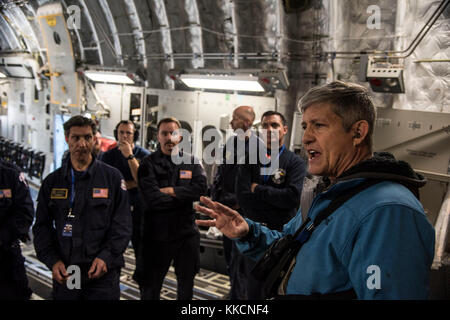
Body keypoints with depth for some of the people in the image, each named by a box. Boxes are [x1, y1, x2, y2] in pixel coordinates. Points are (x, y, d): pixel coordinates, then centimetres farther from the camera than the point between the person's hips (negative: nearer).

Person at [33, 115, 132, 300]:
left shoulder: (112, 177, 1)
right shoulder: (52, 181, 9)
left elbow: (123, 224, -2)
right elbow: (42, 226, 9)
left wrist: (106, 257, -13)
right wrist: (52, 260, -5)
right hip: (63, 273, 2)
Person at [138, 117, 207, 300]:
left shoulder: (191, 162, 7)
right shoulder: (149, 164, -5)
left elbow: (201, 189, -9)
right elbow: (153, 199, -18)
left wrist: (172, 191, -14)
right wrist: (185, 196, -10)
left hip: (187, 232, 3)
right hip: (157, 235, -3)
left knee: (186, 285, 17)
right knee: (151, 287, 10)